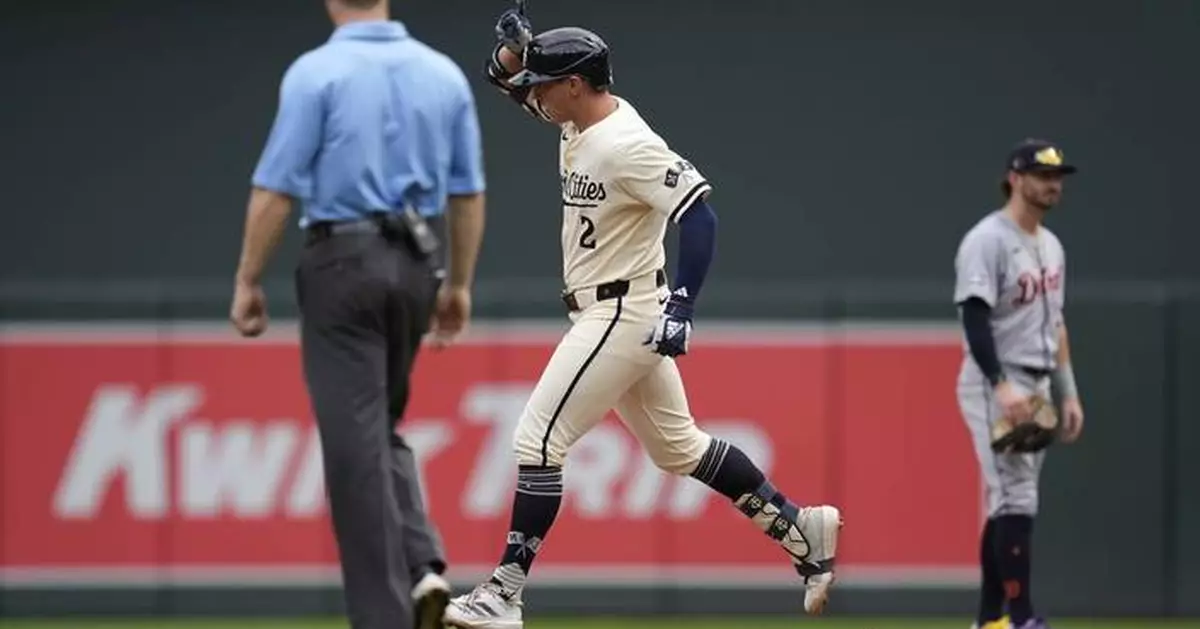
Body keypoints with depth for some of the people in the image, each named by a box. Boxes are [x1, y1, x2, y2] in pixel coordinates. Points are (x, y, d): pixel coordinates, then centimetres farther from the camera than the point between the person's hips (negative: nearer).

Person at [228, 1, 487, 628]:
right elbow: (468, 194, 9)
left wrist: (248, 282, -3)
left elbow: (274, 190, -11)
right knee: (380, 427, 21)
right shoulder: (444, 73, 5)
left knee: (355, 443, -2)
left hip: (343, 260, -5)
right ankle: (422, 565, 1)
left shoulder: (315, 73, -9)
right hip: (418, 265, 5)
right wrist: (458, 284, 19)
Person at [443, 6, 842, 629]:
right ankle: (802, 530, 22)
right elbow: (509, 79, 19)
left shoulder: (626, 144, -22)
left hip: (622, 317, -10)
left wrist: (681, 309, -32)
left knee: (538, 439, -11)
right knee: (676, 446, 18)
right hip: (615, 317, 10)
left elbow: (699, 215, -27)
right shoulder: (582, 118, 6)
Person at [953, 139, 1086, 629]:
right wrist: (1002, 386, -30)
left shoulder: (1051, 246, 16)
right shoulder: (987, 241, -12)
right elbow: (975, 319, -20)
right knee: (1016, 501, -14)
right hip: (995, 388, -9)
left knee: (1007, 506, 10)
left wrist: (1068, 393, 18)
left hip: (1035, 390, 9)